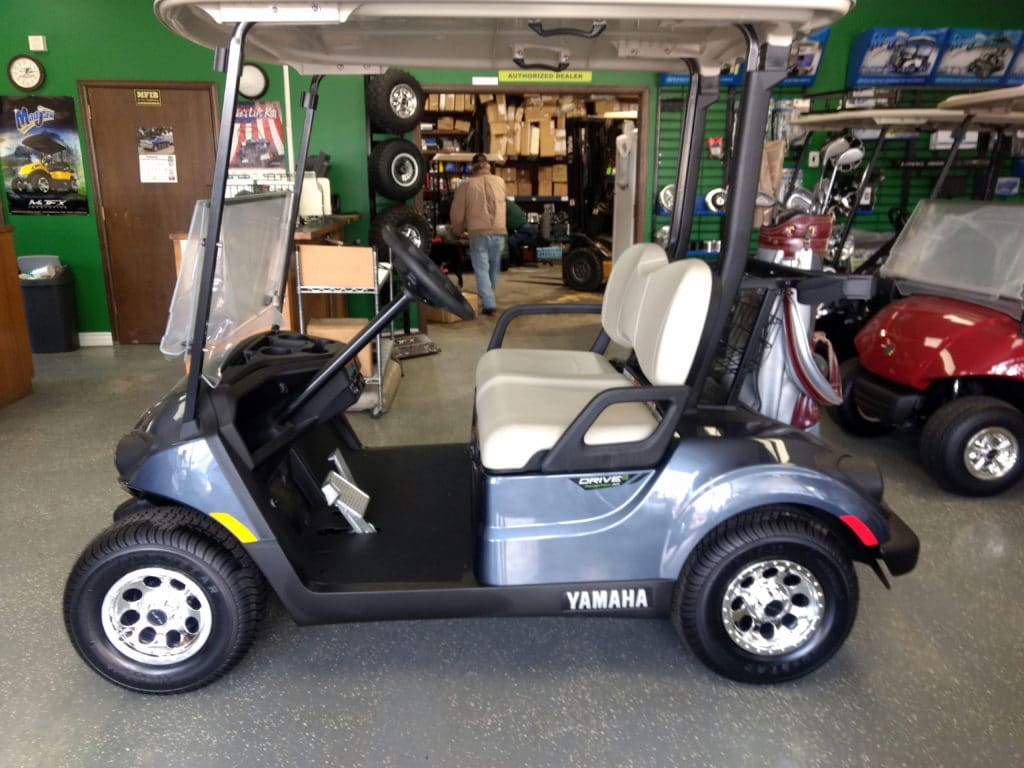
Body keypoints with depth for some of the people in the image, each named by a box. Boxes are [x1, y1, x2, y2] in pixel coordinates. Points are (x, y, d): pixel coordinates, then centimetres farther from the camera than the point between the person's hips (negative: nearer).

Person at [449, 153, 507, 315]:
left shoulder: (466, 185, -1)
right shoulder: (500, 182, 8)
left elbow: (457, 212, 2)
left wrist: (457, 231, 19)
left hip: (478, 232, -3)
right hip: (498, 231, 3)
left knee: (482, 269, 1)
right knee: (494, 268, 16)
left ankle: (488, 304, -8)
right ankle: (489, 299, 28)